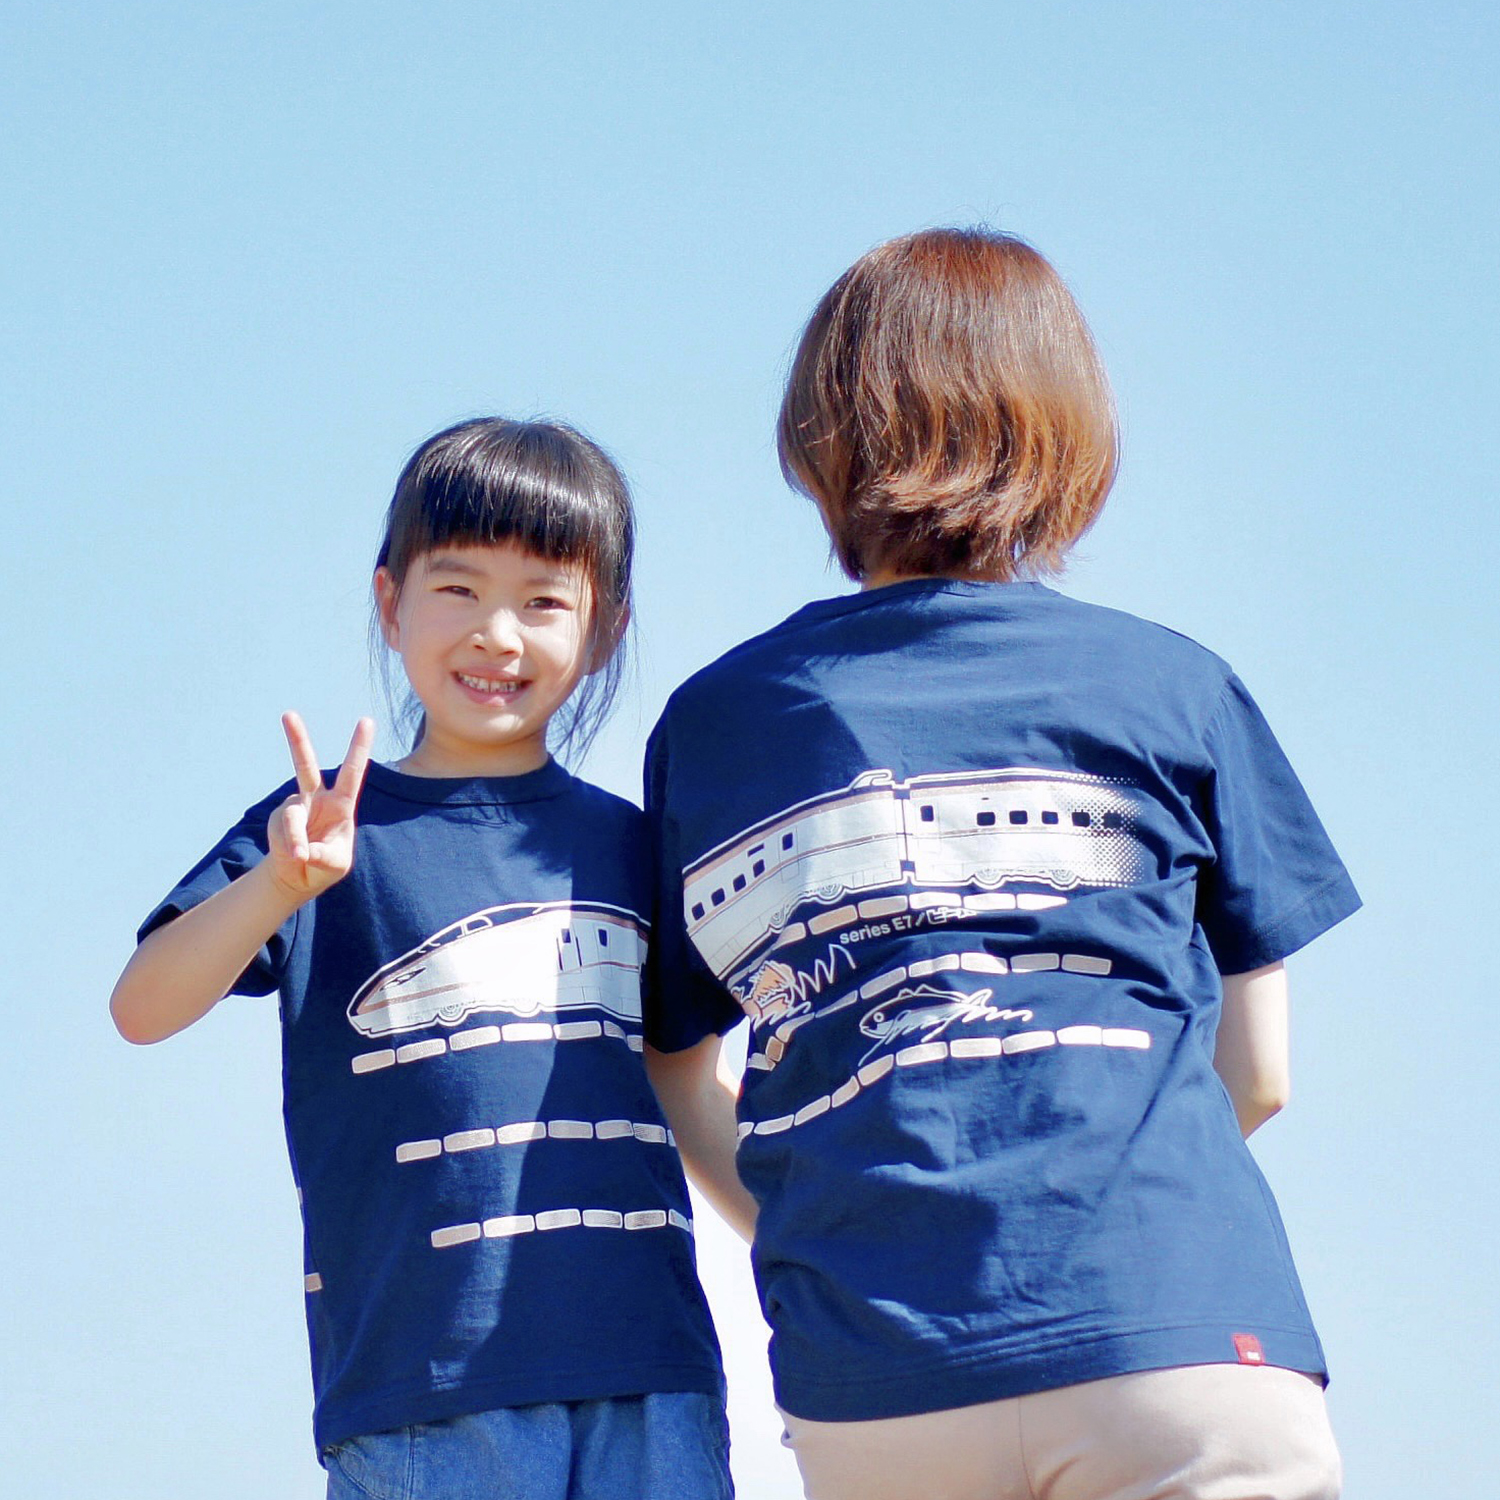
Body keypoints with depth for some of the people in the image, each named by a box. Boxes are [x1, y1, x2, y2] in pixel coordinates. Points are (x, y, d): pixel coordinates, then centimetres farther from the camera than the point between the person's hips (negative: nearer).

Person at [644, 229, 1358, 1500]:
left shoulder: (707, 724, 13)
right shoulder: (1176, 689, 7)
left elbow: (670, 1075, 17)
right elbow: (1256, 1073, 11)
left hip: (866, 1394, 3)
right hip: (1176, 1346, -2)